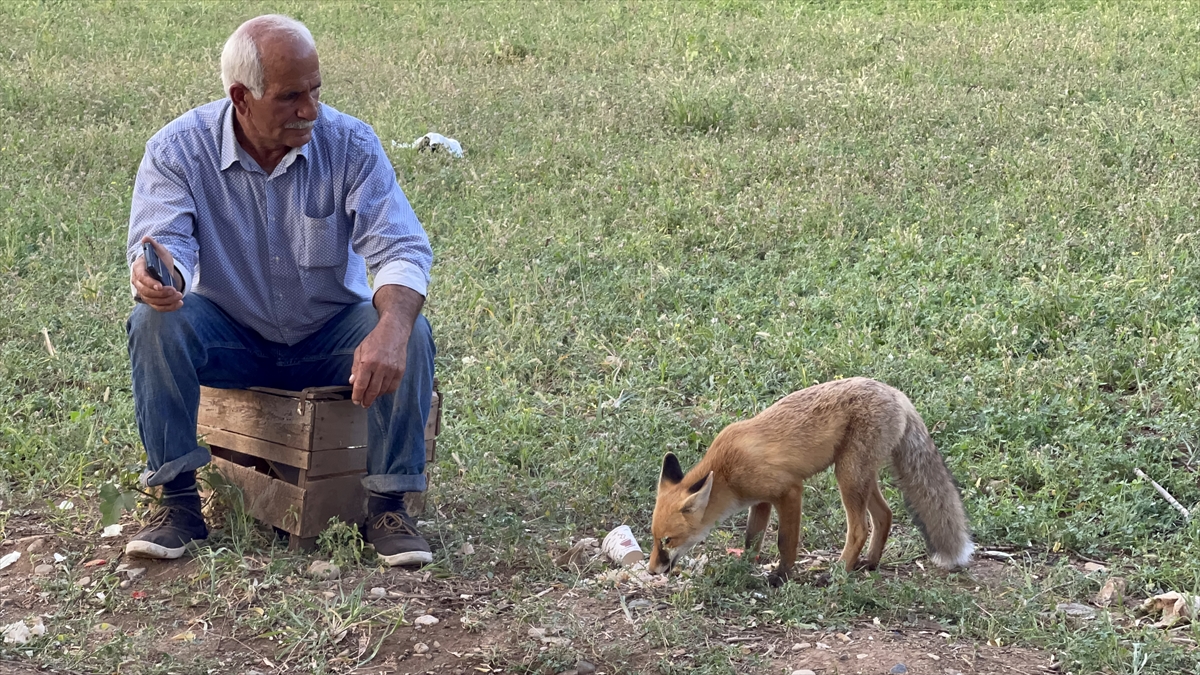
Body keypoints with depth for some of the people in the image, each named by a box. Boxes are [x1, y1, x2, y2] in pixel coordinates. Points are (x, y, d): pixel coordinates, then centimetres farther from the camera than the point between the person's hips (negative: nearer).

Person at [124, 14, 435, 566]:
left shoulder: (350, 144, -14)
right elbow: (166, 242, -25)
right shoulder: (178, 150, -13)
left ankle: (388, 503, -14)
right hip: (229, 338, 0)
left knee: (409, 333, -28)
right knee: (156, 321, -29)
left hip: (329, 334, 0)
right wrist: (158, 273, -53)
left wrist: (390, 331, -43)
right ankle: (177, 500, -18)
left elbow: (402, 248, -22)